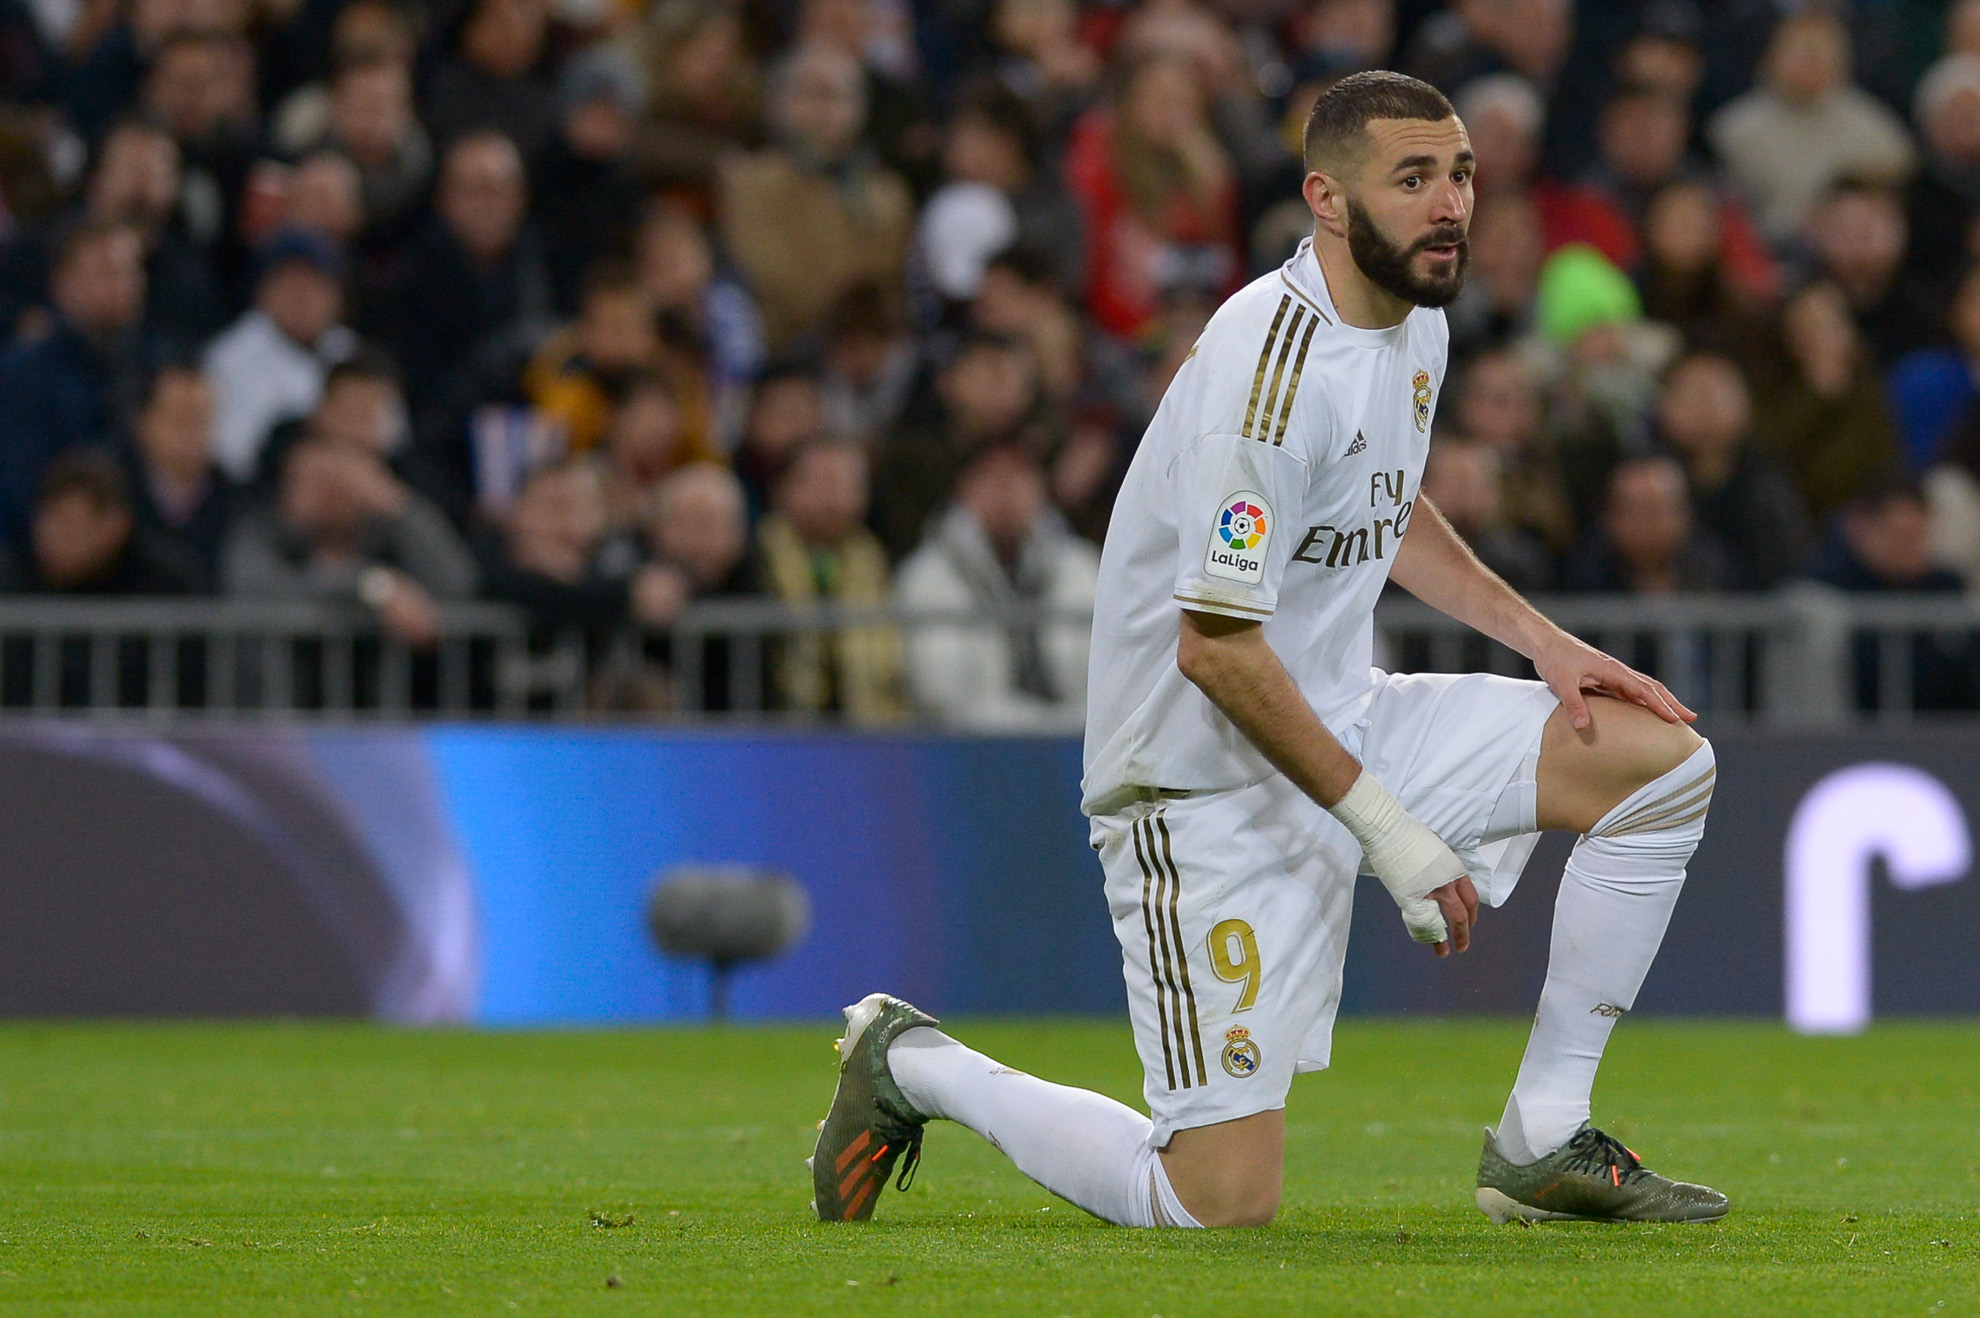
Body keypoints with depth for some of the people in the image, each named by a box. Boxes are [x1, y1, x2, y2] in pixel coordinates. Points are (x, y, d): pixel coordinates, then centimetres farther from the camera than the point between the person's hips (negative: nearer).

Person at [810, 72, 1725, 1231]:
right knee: (1221, 1204, -12)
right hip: (1208, 781, -9)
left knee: (1664, 760, 0)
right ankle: (915, 1067, 12)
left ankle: (1543, 1143, 6)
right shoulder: (1273, 366, -25)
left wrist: (1541, 639, 11)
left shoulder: (1417, 323, 5)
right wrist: (1386, 828, -24)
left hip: (1346, 721, 9)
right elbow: (1217, 648, -26)